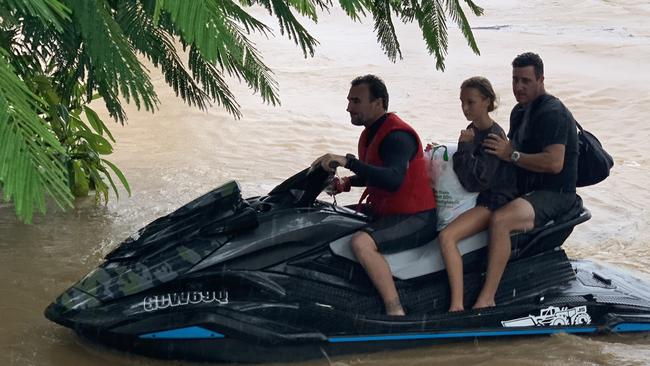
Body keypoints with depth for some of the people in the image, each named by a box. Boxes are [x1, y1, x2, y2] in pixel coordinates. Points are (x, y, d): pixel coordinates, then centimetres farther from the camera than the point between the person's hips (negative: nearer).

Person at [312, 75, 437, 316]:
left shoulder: (397, 136, -19)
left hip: (414, 219, -11)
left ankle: (396, 312, -31)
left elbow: (393, 180, -36)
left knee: (361, 242, -34)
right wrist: (347, 182, 11)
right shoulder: (371, 132, 12)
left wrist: (347, 161, -37)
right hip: (384, 212, 11)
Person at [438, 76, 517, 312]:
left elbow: (475, 180, -22)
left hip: (493, 202, -11)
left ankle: (457, 305, -32)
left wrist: (464, 146, -18)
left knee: (446, 237, -29)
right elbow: (464, 169, 24)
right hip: (476, 197, 11)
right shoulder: (472, 130, 12)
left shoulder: (494, 136, -17)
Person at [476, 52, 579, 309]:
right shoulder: (520, 111, 15)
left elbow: (554, 163, -26)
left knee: (500, 220, -34)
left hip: (553, 194, -11)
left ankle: (486, 299, -35)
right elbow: (512, 148, 25)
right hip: (524, 188, 11)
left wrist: (511, 155, -23)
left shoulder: (552, 113, -16)